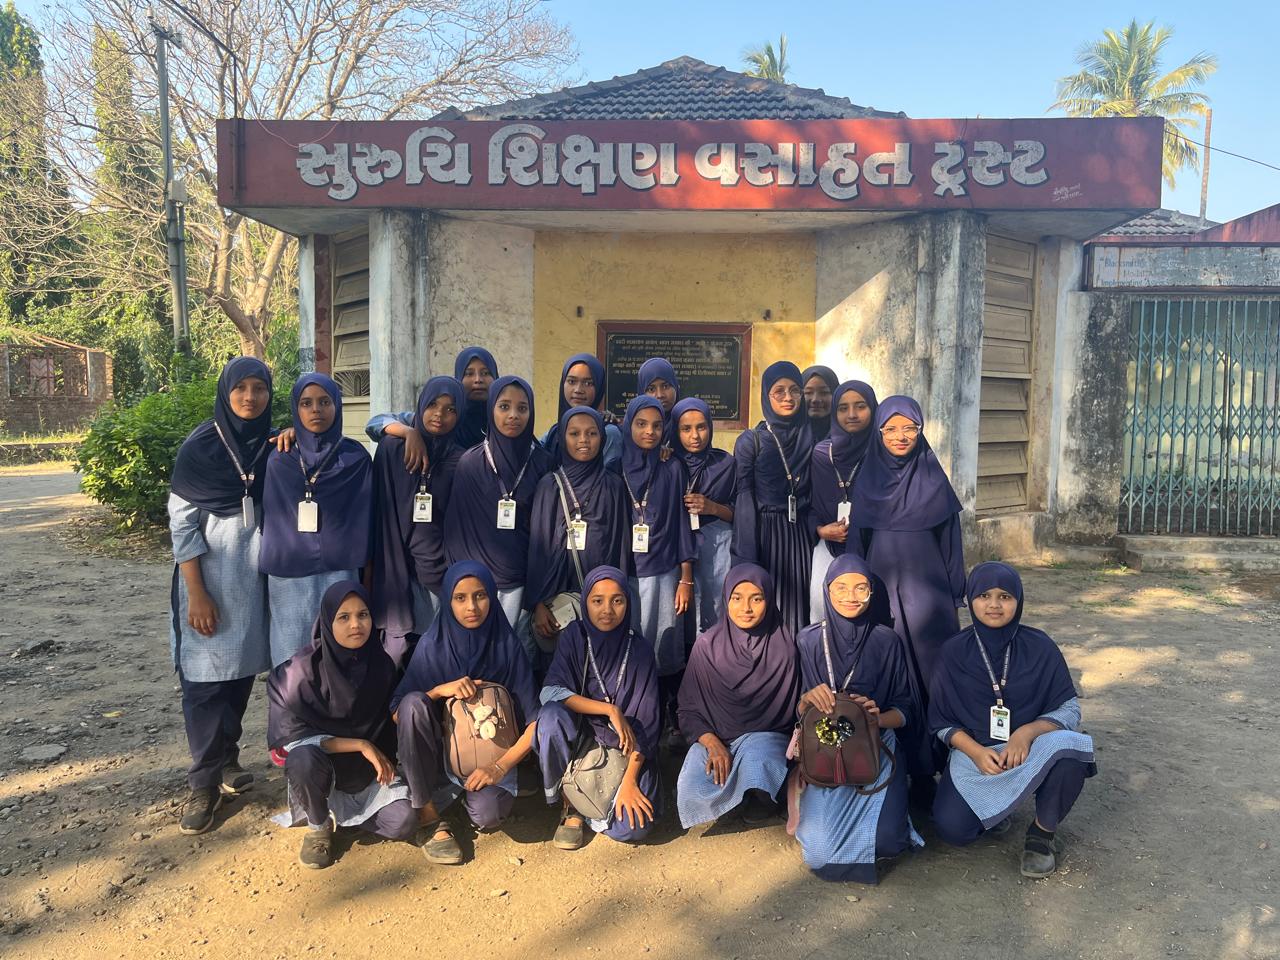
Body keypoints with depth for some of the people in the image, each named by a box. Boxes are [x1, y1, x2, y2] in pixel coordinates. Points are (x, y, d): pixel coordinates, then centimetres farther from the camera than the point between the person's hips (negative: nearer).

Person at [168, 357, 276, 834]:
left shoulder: (275, 446, 3)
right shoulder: (200, 446, -8)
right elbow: (181, 522, -9)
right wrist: (196, 593, -13)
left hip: (256, 575, 4)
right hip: (210, 575, -4)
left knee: (242, 669, 11)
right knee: (206, 675, 0)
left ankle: (227, 757, 29)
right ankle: (204, 781, 11)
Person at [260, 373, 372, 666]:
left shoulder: (356, 458, 1)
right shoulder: (278, 460, 6)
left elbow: (365, 522, 3)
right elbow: (268, 520, 11)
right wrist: (264, 582, 10)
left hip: (339, 574, -2)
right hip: (287, 576, 2)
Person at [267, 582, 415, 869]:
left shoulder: (381, 664, -8)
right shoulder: (302, 670, -20)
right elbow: (292, 735, -21)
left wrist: (383, 762, -7)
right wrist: (360, 745, -24)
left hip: (367, 771, 3)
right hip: (320, 764, -2)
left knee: (403, 824, -20)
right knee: (304, 758, -37)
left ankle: (340, 812, 11)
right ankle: (318, 826, -5)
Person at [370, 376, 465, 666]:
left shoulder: (460, 461, 4)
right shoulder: (392, 448, 2)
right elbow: (380, 508, 3)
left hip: (439, 568, 0)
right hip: (398, 566, 0)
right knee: (397, 651, 1)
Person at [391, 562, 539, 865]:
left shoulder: (507, 646, -8)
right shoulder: (433, 645, -7)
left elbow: (534, 720, -8)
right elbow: (398, 712, -7)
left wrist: (501, 766, -19)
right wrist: (439, 690, -22)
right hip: (441, 751, 1)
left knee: (487, 814, -32)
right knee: (414, 702, -29)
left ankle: (467, 792, 6)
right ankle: (429, 818, -19)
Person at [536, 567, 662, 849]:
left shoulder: (640, 650, -9)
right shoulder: (574, 636, -7)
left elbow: (645, 723, -11)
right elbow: (551, 692, -19)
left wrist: (629, 781, -19)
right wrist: (610, 710, -26)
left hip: (626, 748, 0)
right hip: (581, 737, 0)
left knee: (633, 825, -23)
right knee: (552, 715, -32)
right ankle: (571, 805, -10)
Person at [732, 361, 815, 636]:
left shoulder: (811, 438, 7)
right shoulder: (751, 441, -2)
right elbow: (744, 502, -5)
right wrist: (747, 560, -10)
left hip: (801, 534, 3)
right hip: (764, 533, -2)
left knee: (799, 603, 4)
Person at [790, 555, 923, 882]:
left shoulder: (886, 641, 0)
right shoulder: (808, 640, -1)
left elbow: (905, 709, 4)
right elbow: (795, 711, 2)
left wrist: (879, 718, -18)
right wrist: (807, 699, -21)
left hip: (876, 748, 1)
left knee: (885, 839, -22)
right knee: (820, 846, -20)